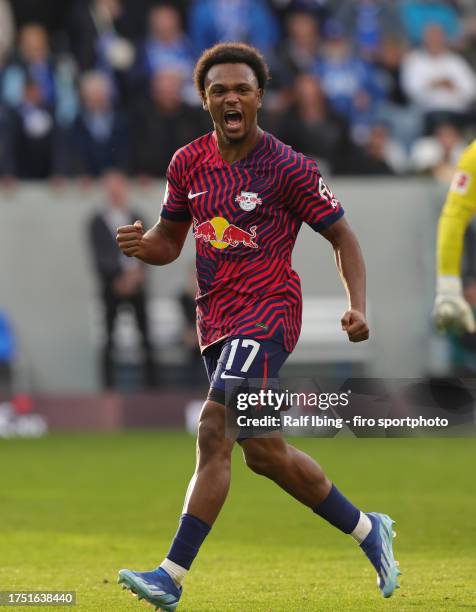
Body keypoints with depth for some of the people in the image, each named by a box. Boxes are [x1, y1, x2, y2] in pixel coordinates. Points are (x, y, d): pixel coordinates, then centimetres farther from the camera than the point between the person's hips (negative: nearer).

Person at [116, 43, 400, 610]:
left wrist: (357, 306, -14)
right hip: (216, 321, 7)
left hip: (266, 311, -7)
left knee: (214, 432, -18)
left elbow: (341, 235, 0)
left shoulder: (289, 168, -7)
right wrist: (140, 245, -7)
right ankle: (367, 530, 30)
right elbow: (169, 242, 18)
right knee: (262, 448, 11)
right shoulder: (189, 163, 9)